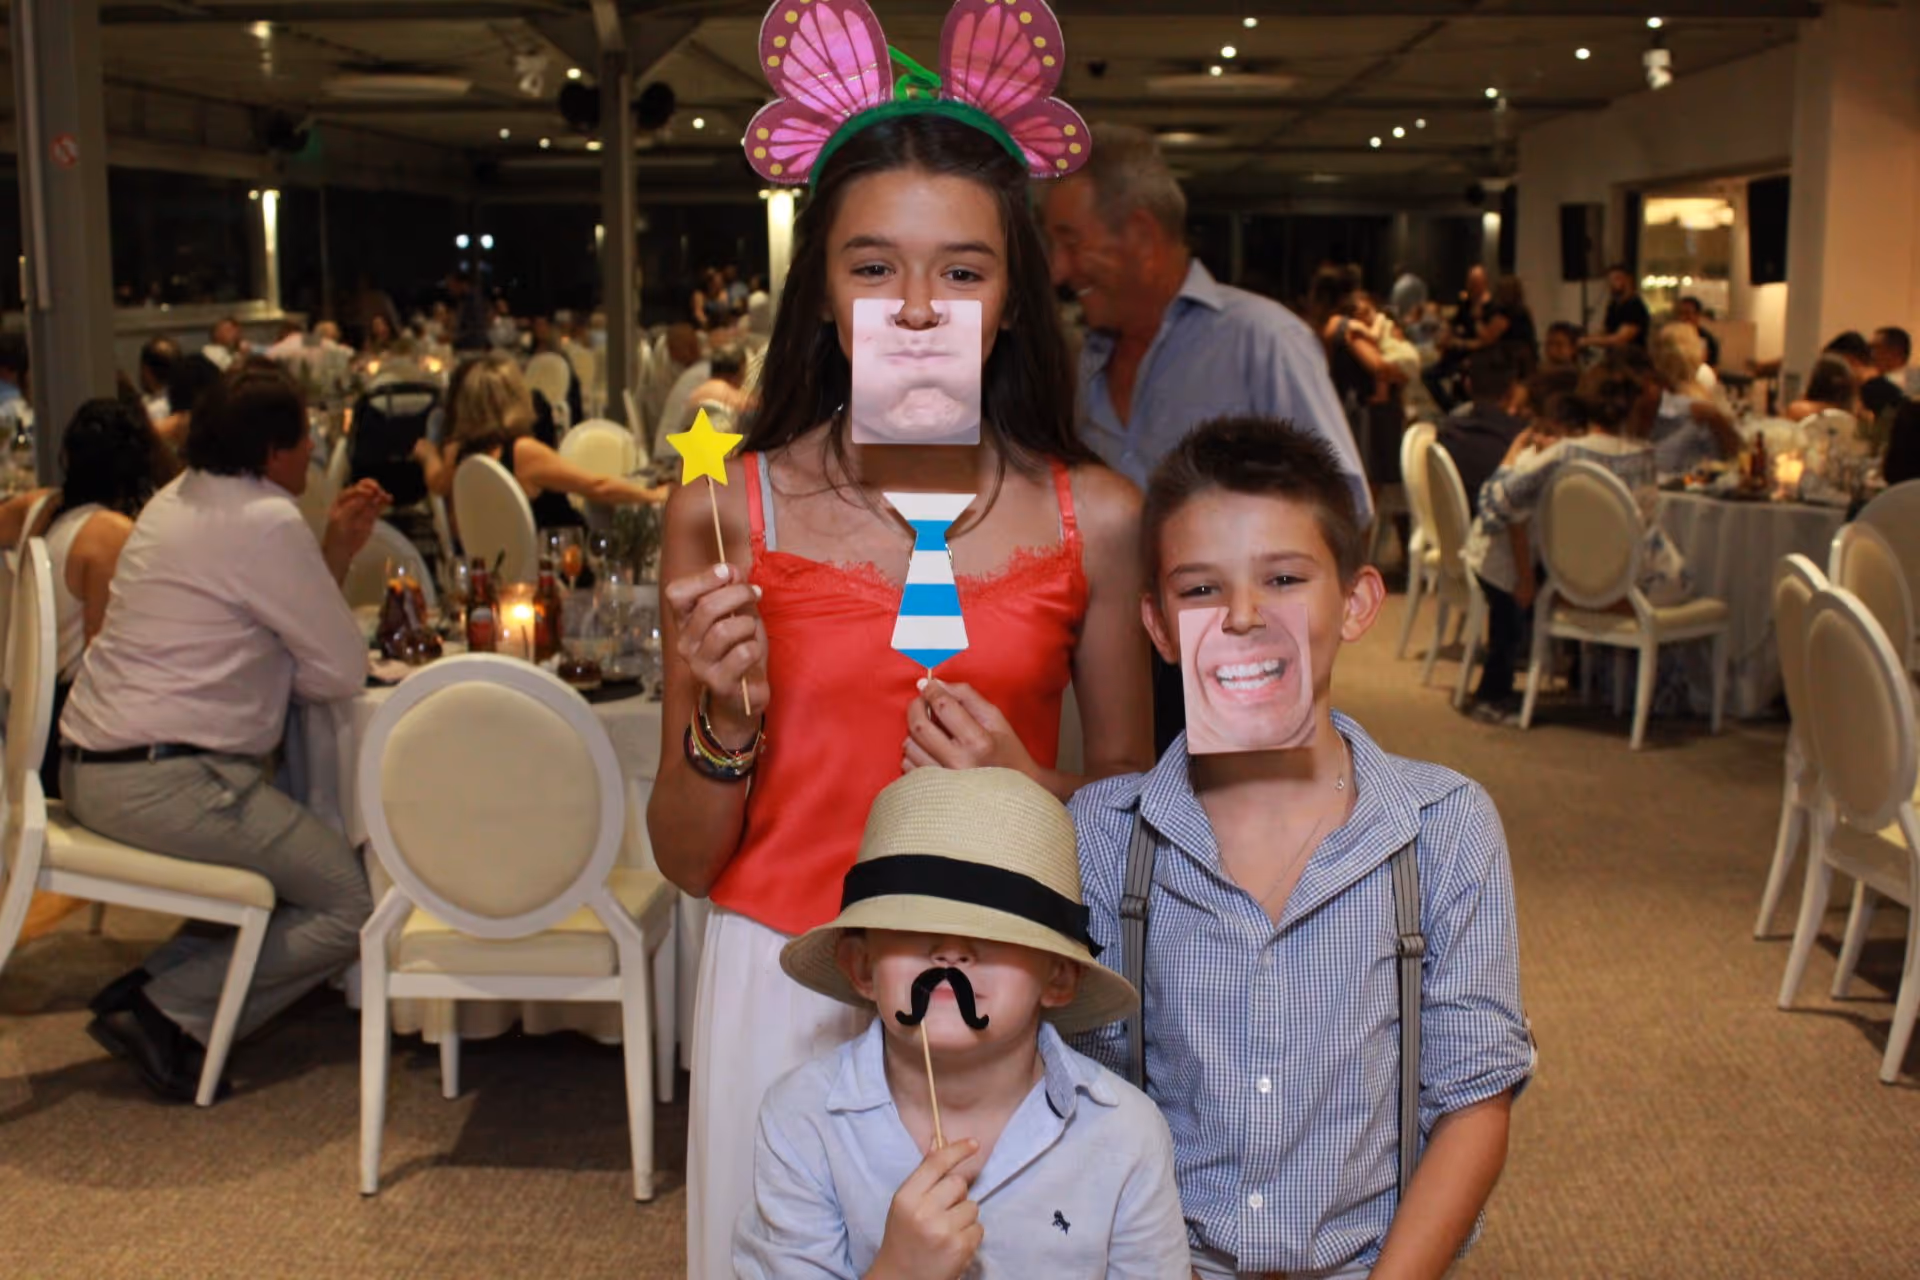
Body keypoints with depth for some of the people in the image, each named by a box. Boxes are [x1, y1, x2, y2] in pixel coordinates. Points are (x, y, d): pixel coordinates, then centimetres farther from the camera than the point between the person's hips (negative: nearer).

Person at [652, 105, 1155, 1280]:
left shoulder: (1093, 518, -5)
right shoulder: (724, 513, -6)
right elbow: (685, 861, -1)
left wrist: (1028, 788, -14)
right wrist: (727, 719, -18)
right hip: (783, 990, 0)